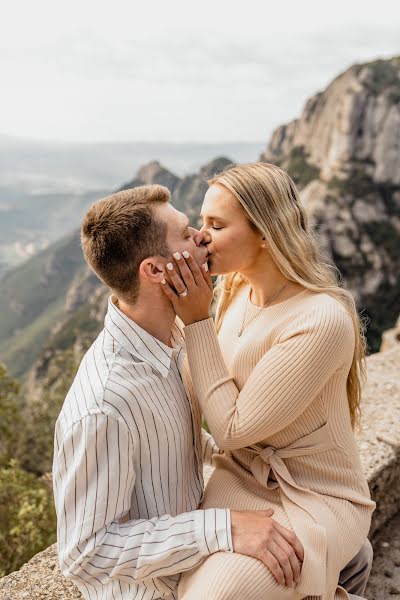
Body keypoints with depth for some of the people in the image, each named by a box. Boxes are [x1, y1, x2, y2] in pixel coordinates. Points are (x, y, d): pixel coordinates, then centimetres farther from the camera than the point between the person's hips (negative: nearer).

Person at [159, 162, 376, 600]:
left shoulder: (322, 320, -27)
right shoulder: (236, 289, -2)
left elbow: (232, 428, -21)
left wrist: (197, 321, -20)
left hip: (313, 499, -6)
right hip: (240, 478, 6)